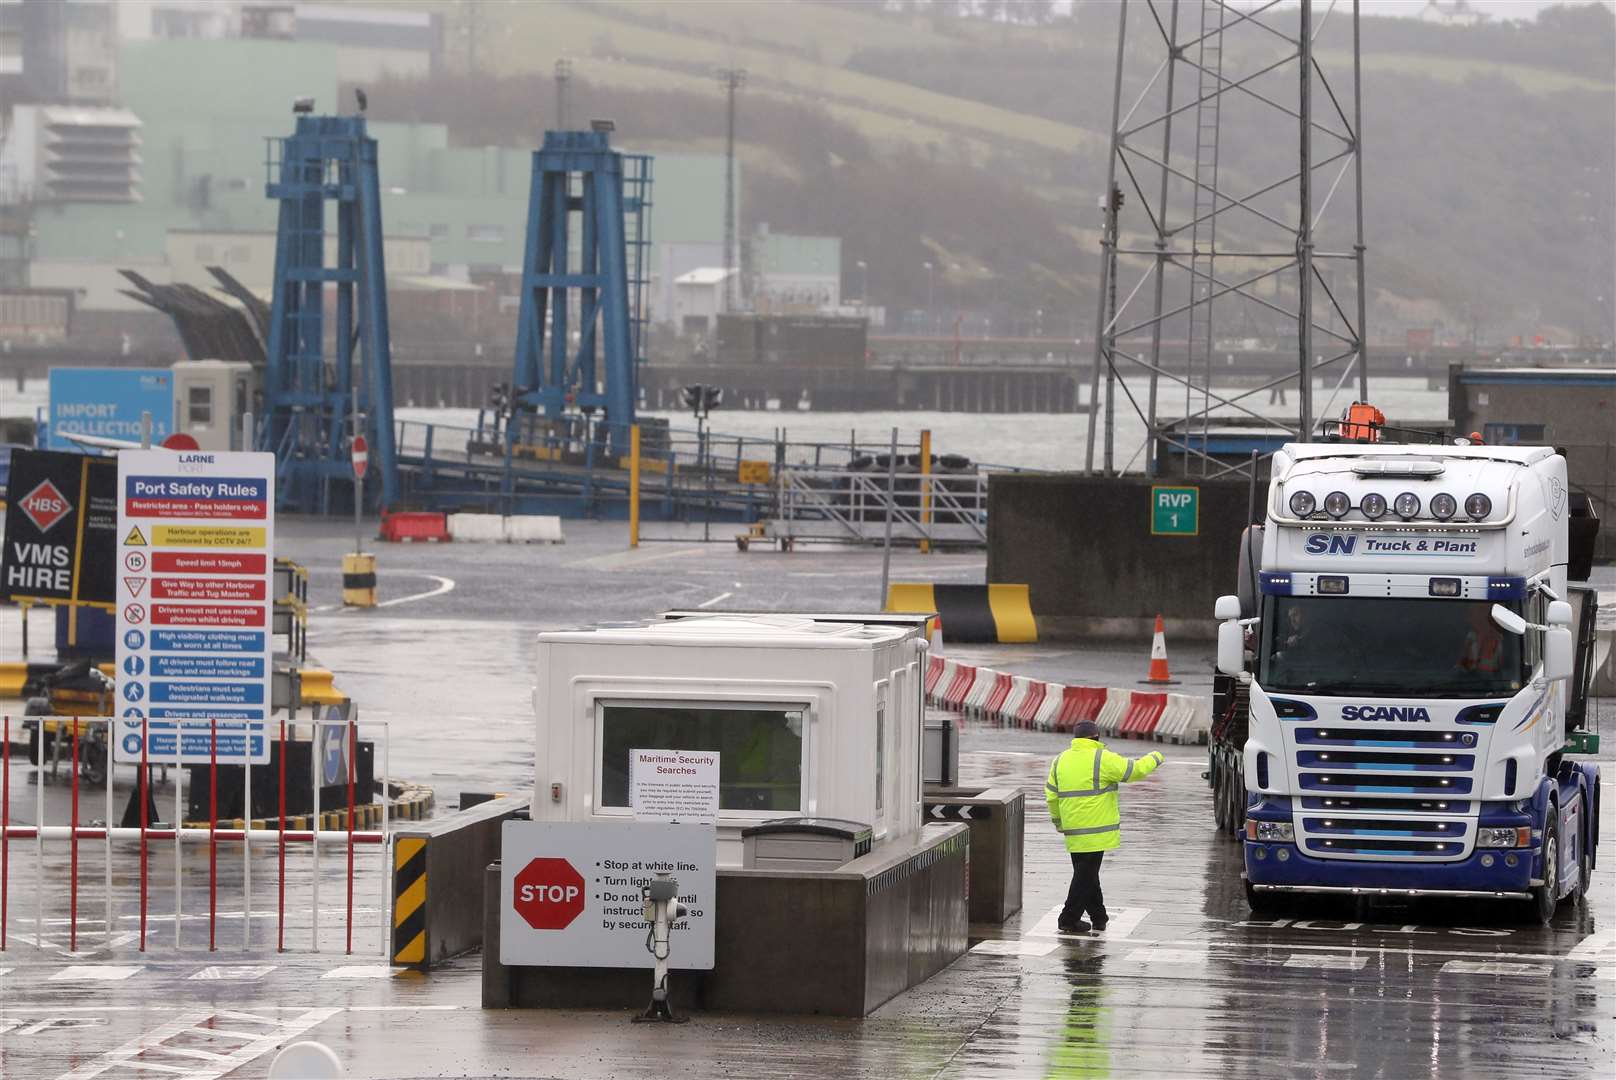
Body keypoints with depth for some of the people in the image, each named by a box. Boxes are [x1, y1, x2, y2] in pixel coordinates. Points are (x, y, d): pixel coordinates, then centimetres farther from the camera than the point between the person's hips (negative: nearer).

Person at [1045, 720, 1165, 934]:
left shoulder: (1060, 760, 9)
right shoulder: (1102, 759, -11)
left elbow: (1051, 795, 14)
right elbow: (1135, 770, -6)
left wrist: (1058, 820, 28)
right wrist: (1154, 759, 12)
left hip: (1073, 831, 6)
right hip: (1096, 831, -6)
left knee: (1086, 873, 16)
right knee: (1086, 874, -2)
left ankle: (1098, 916, 22)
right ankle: (1069, 920, -3)